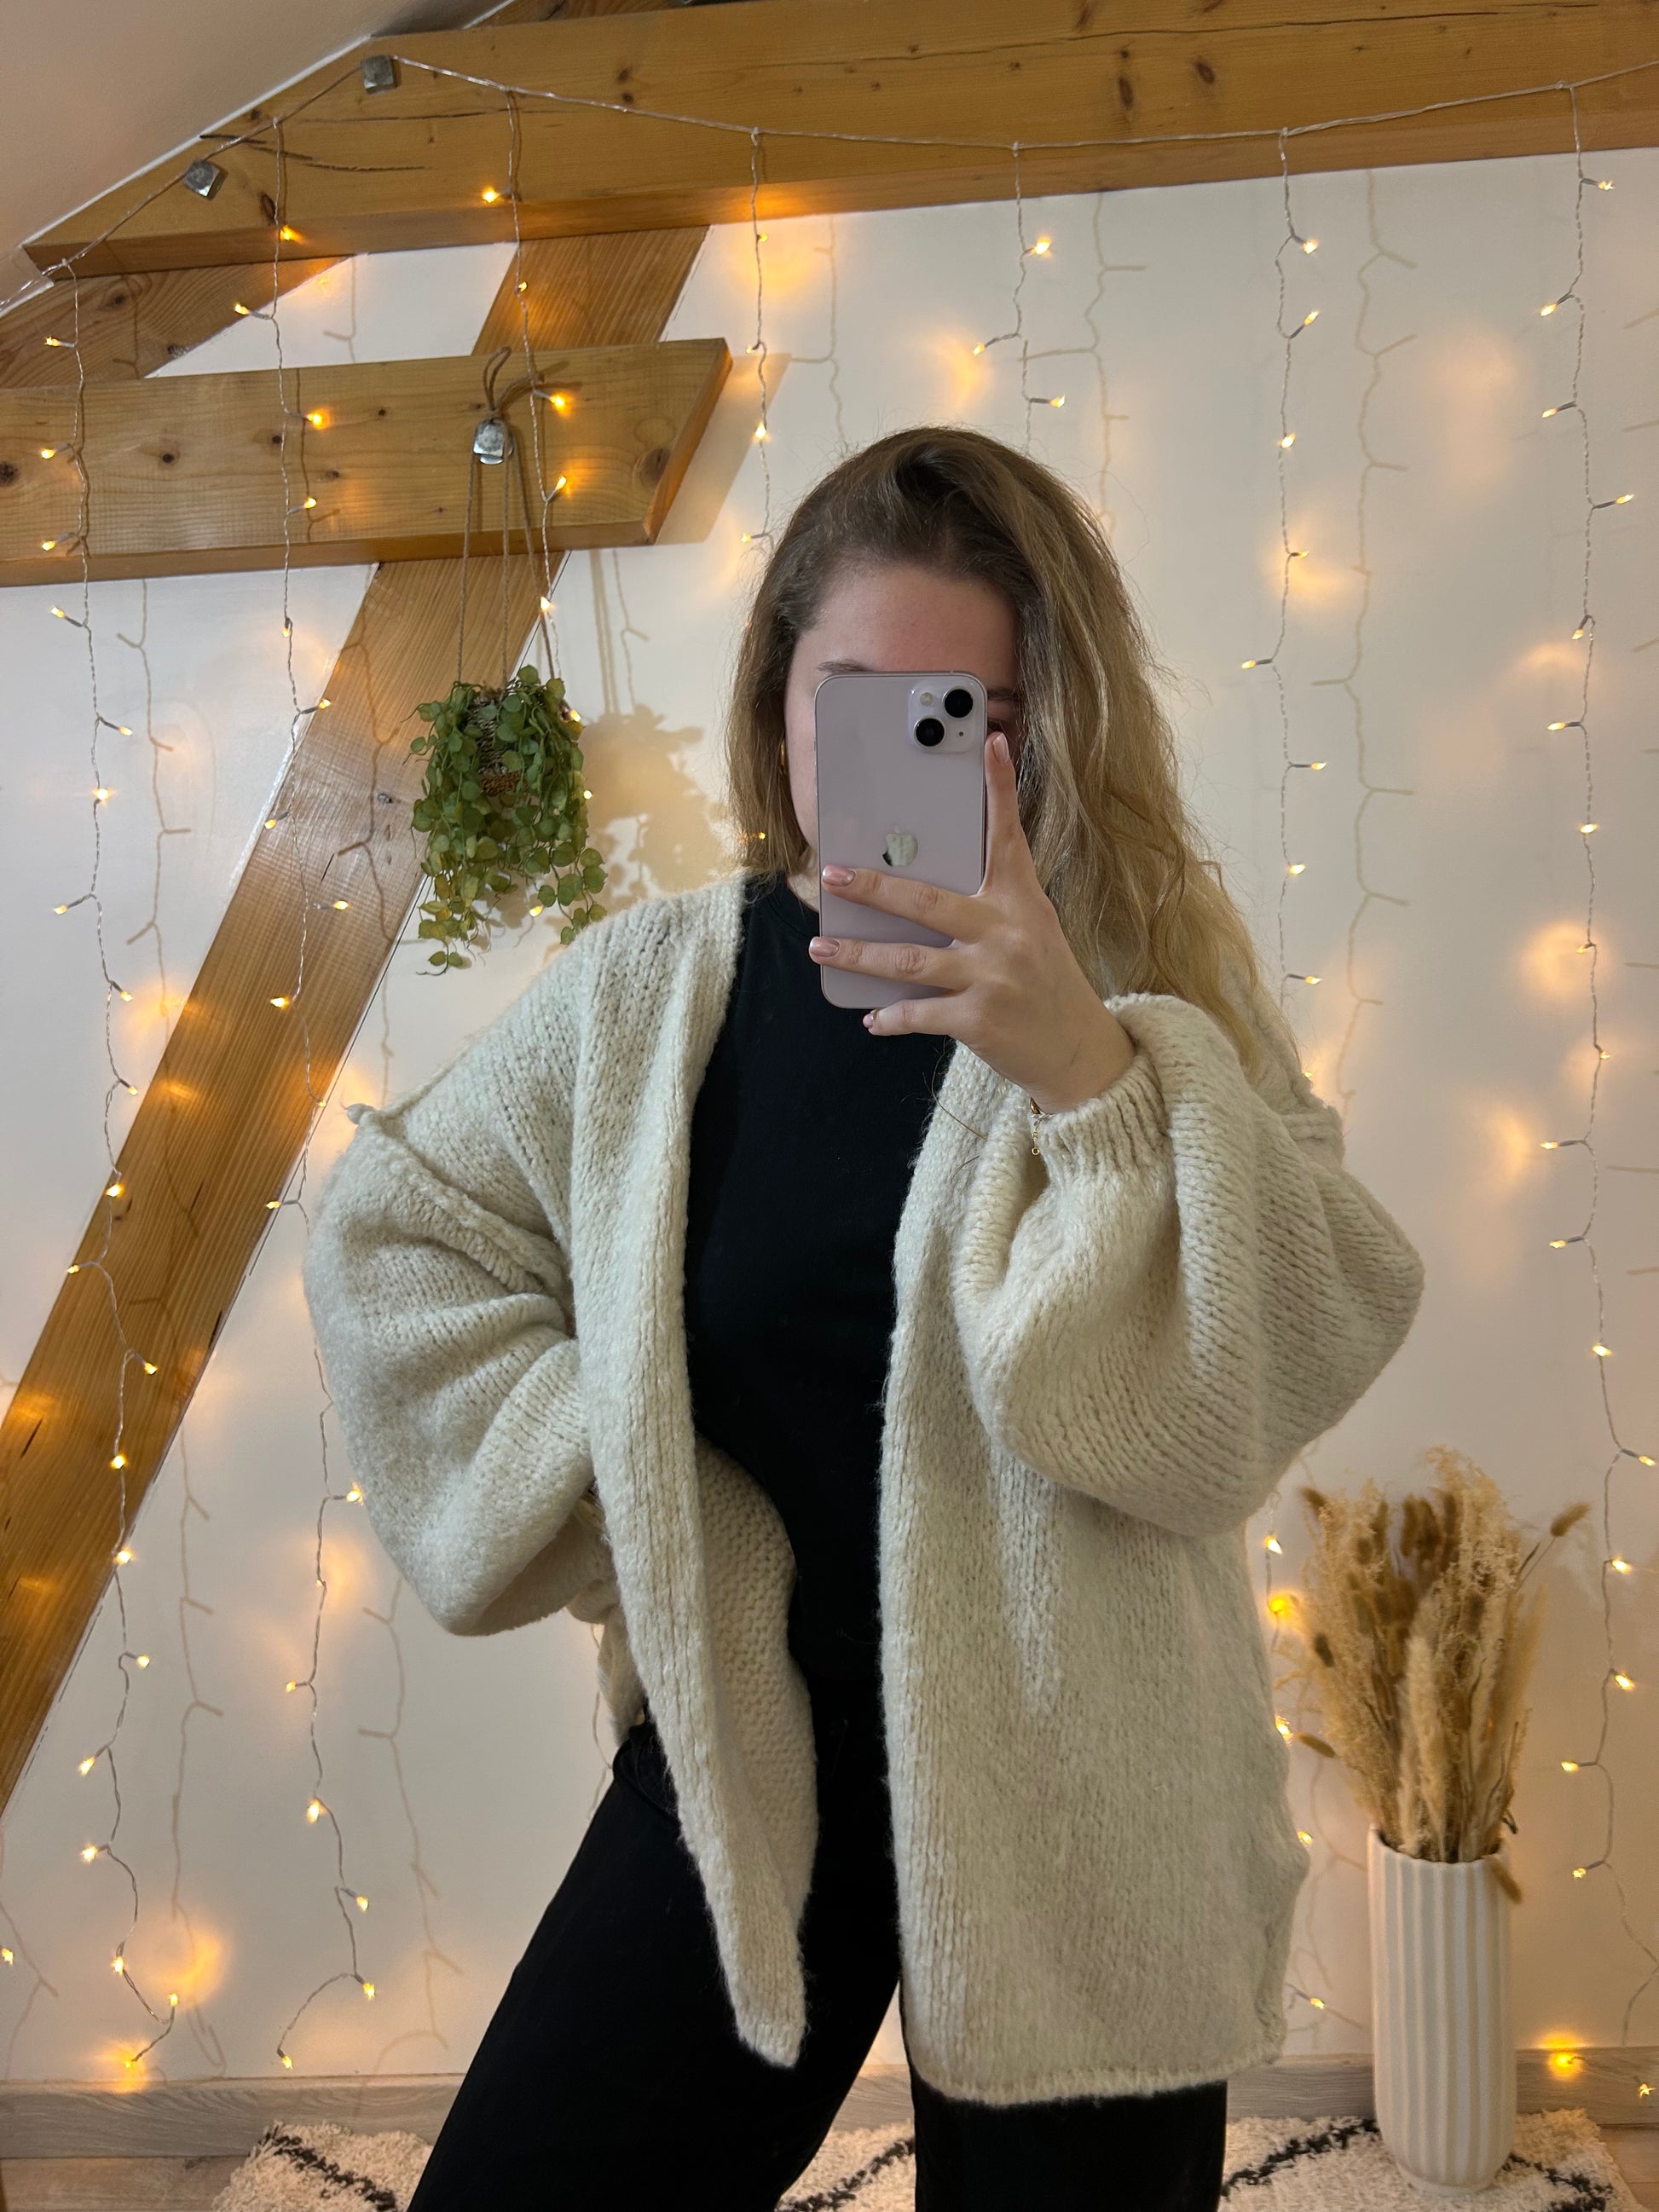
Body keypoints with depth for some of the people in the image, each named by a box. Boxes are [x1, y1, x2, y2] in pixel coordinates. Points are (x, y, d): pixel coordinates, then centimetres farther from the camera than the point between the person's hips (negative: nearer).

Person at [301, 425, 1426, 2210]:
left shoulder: (1145, 987, -8)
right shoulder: (653, 988, -4)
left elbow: (1260, 1385, -19)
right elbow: (391, 1236, 6)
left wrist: (1087, 1073, -32)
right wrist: (598, 1488, -4)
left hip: (1067, 1801, -1)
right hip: (743, 1751, 2)